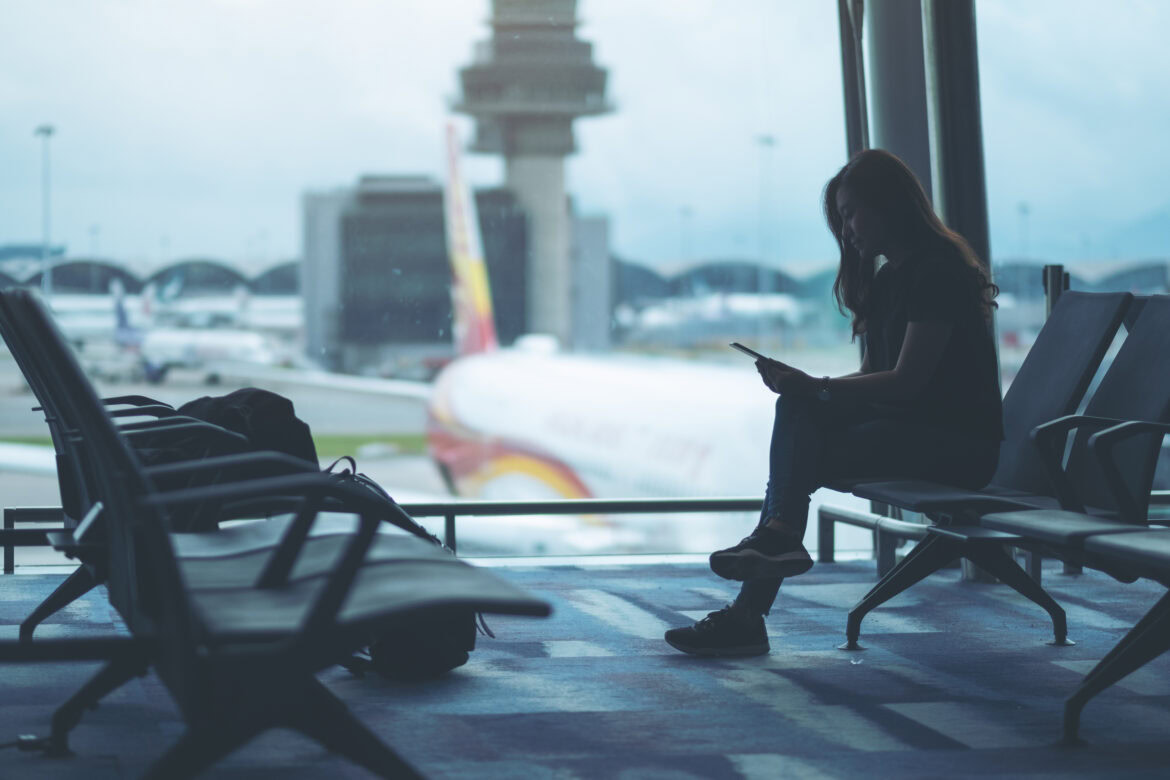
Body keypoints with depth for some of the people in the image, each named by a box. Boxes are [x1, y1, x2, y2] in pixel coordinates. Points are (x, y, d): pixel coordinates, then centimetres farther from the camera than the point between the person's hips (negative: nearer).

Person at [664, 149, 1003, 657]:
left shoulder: (939, 271, -11)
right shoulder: (885, 281, 19)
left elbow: (907, 382, -18)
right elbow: (871, 378, 15)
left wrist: (814, 387, -21)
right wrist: (803, 388, -3)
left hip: (960, 444, -8)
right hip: (911, 432, 8)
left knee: (804, 454, -23)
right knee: (799, 409, -16)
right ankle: (779, 537, -29)